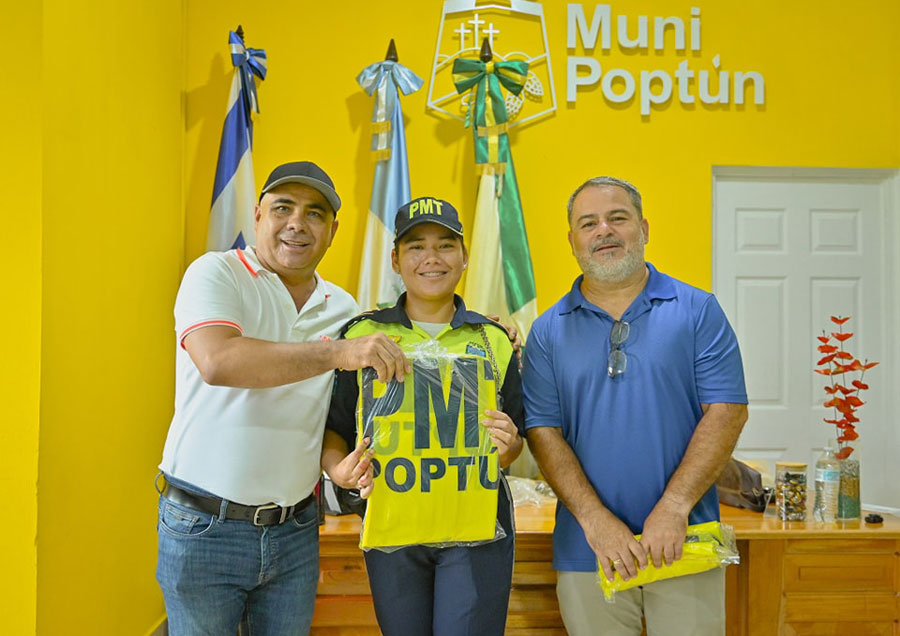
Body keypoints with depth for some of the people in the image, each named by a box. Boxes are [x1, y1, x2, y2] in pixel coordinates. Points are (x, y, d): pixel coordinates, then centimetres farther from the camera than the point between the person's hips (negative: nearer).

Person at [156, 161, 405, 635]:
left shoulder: (342, 307, 8)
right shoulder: (215, 273, -7)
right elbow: (218, 361, -26)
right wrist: (338, 352, -29)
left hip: (296, 530, 4)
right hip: (205, 526, -4)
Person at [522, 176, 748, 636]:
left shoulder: (698, 311, 2)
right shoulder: (548, 331, 4)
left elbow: (727, 411, -5)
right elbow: (543, 431, -1)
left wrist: (673, 508, -14)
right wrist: (595, 519, -12)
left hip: (685, 544, 0)